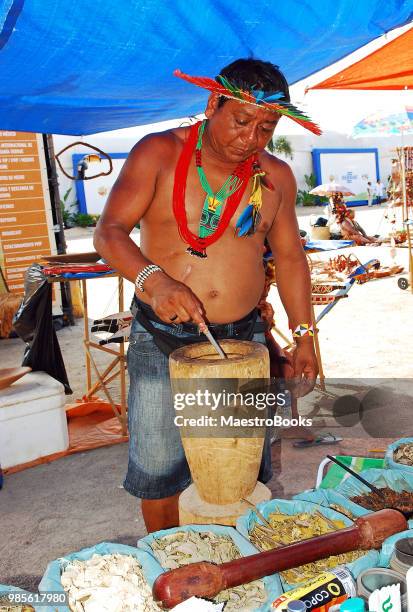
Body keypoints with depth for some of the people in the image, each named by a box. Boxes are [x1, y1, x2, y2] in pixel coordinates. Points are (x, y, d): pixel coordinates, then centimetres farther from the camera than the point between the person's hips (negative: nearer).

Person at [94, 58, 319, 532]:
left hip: (243, 337, 3)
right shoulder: (159, 153, -7)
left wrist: (303, 336, 8)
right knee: (157, 468, 8)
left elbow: (289, 256, 11)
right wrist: (154, 280, -30)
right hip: (161, 338, -2)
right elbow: (109, 232, -12)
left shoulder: (276, 177, 3)